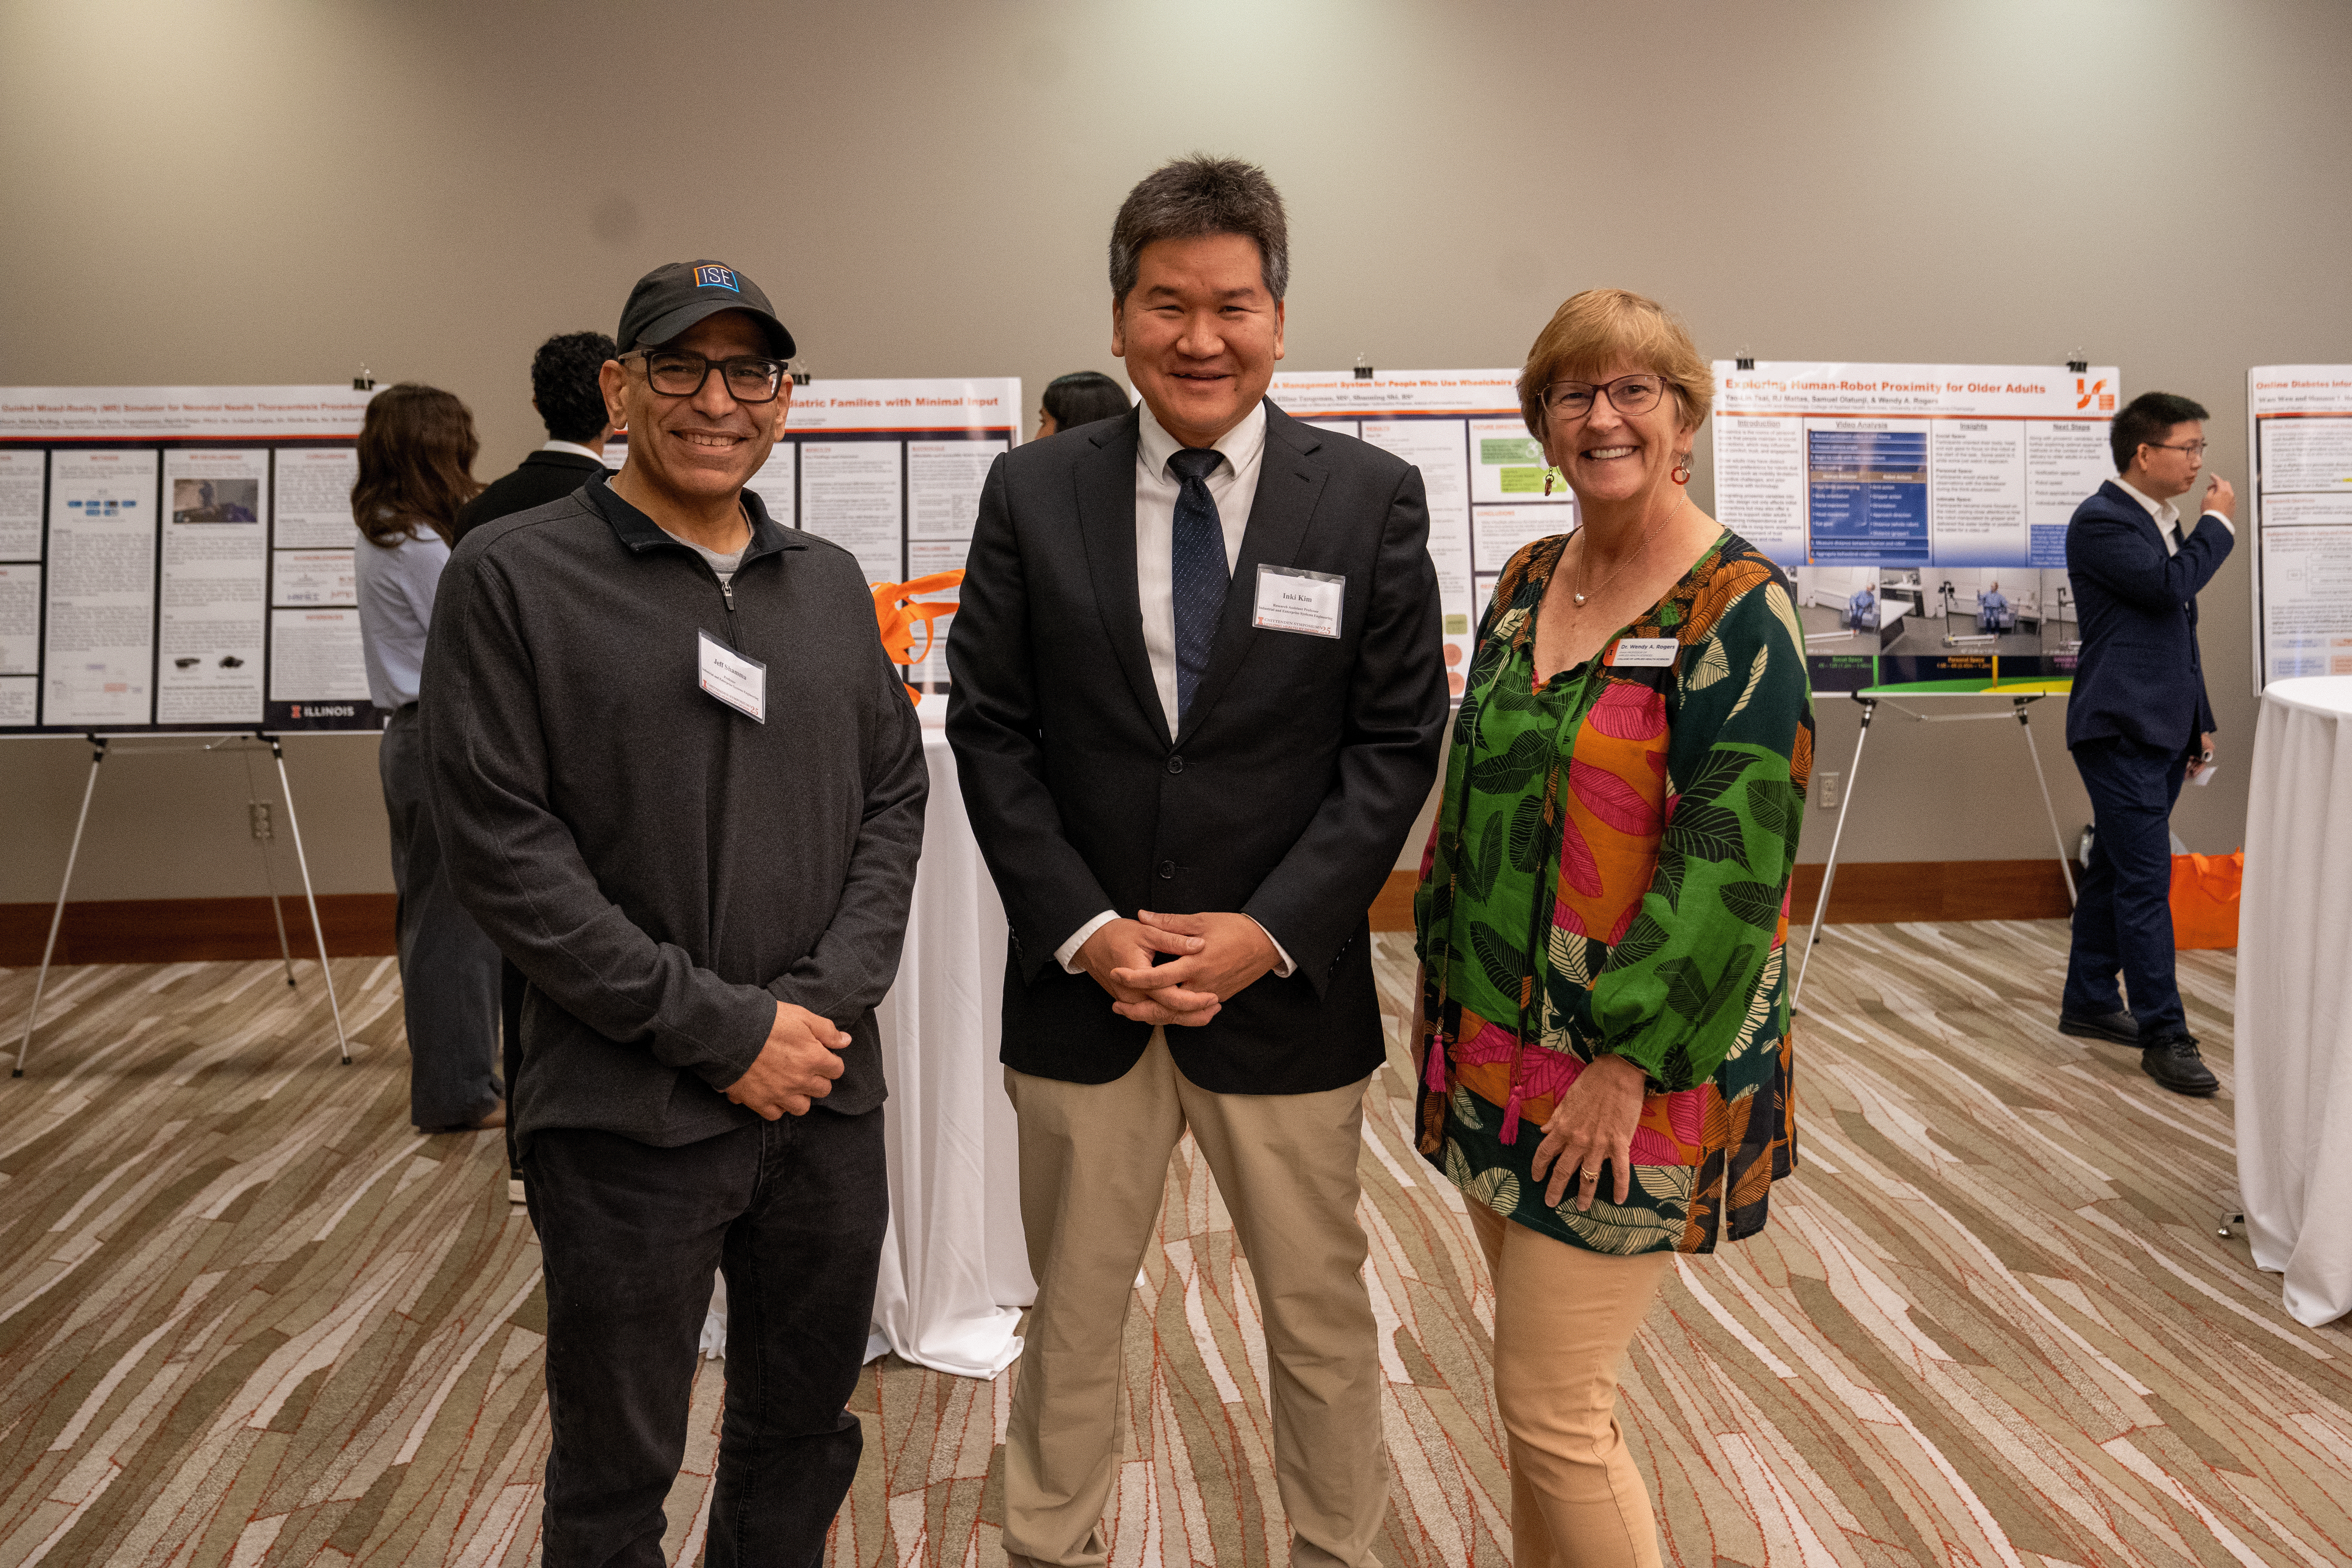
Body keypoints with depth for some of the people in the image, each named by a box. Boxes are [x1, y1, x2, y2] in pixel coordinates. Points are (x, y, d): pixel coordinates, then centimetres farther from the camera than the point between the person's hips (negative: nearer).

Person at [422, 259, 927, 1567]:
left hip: (826, 1092, 5)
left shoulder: (831, 583, 10)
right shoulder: (513, 577, -5)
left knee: (805, 1433, 19)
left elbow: (895, 797, 8)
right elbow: (505, 851, -11)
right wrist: (719, 1029, -14)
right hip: (629, 1115, -4)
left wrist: (828, 998, -7)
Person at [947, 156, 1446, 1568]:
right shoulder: (1032, 496, 0)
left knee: (1323, 1319, 16)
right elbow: (991, 733, 0)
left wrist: (1267, 934, -14)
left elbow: (1398, 744, -4)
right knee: (1072, 1321, 17)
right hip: (1082, 985, 1)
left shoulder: (1373, 499, -3)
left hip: (1286, 988, 0)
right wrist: (1084, 929, -11)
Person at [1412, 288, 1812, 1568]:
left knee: (1550, 1404, -2)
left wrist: (1627, 1063, -18)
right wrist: (1440, 984, 12)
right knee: (1540, 1384, 17)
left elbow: (1734, 858, -18)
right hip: (1500, 1050, 7)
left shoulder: (1737, 609, -13)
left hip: (1633, 1073, -6)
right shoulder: (1526, 586, 8)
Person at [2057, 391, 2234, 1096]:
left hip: (2160, 731, 9)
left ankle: (2089, 1002, 24)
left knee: (2115, 870, 15)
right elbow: (2168, 585, -24)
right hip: (2120, 728, -9)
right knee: (2146, 879, -9)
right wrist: (2219, 524, -8)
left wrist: (2199, 720, 21)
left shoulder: (2164, 521, 17)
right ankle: (2164, 1035, -6)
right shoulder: (2101, 521, -11)